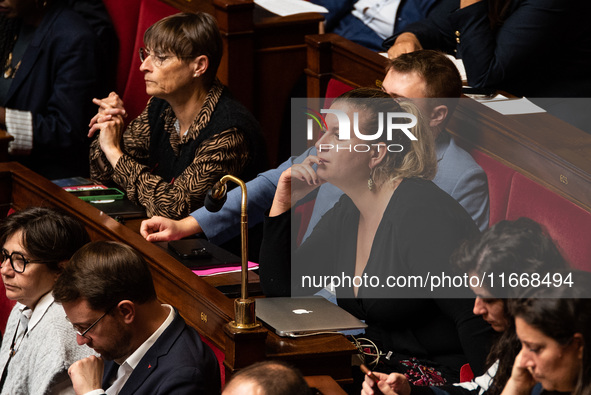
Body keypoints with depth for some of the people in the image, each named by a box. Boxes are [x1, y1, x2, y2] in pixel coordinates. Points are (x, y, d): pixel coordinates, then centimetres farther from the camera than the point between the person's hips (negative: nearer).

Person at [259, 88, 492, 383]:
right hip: (381, 366, 9)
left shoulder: (424, 214, -19)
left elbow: (477, 319, -24)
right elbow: (278, 288, 11)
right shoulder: (346, 215, 10)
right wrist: (283, 204, 2)